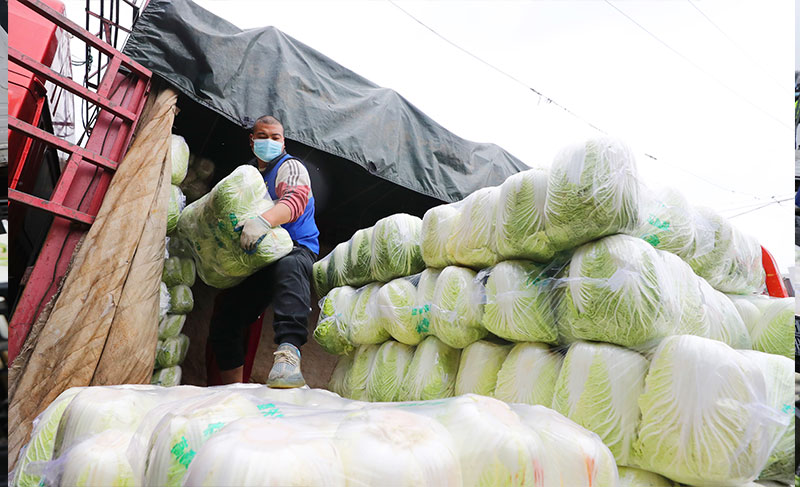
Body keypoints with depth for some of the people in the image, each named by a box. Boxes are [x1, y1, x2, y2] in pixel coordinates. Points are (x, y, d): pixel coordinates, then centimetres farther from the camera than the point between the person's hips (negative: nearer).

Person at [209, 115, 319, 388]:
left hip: (296, 247, -7)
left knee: (289, 267, -43)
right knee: (224, 320, 3)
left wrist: (263, 220, -42)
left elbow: (295, 198, -23)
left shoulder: (290, 167, -1)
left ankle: (288, 353, -59)